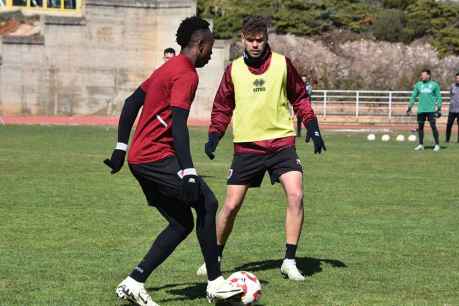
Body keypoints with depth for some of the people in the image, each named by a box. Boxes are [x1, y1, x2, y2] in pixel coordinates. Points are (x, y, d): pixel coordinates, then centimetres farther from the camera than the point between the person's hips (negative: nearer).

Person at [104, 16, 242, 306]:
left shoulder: (167, 69, 19)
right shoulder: (186, 75, -12)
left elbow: (131, 103, 23)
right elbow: (178, 125, -21)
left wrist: (121, 149, 24)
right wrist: (189, 174, -25)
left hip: (141, 159, 10)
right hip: (157, 156, -10)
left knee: (182, 223, 8)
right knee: (206, 203, -8)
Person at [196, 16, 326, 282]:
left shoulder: (282, 64, 1)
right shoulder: (234, 70, 3)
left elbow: (300, 97, 11)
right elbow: (222, 107, 11)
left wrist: (312, 127, 2)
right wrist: (214, 136, -2)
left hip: (281, 142, -1)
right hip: (247, 146, 1)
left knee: (296, 195, -18)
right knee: (231, 205, 1)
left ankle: (289, 261, -9)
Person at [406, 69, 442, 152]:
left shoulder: (434, 85, 3)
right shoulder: (418, 85, 10)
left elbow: (439, 97, 5)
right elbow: (413, 96, 15)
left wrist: (439, 109, -2)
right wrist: (409, 107, 9)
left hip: (431, 110, -3)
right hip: (421, 110, 3)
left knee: (433, 126, -8)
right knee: (420, 126, 5)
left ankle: (437, 144, -2)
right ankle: (421, 145, 14)